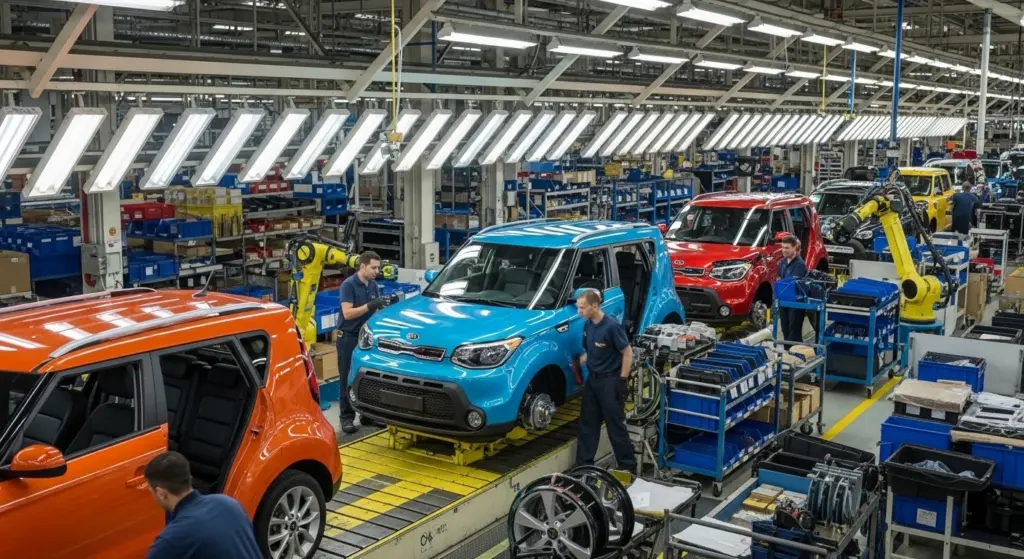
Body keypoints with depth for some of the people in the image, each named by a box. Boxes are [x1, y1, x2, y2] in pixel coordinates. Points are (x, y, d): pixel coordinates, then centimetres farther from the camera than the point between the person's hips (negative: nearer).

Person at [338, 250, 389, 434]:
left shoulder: (374, 285, 8)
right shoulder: (348, 284, -14)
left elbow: (375, 311, 10)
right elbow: (347, 313, -21)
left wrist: (386, 306, -10)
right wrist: (369, 306, -28)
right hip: (349, 338, -6)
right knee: (348, 380, -1)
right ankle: (347, 418, 3)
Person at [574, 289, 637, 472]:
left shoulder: (611, 326, -20)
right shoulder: (587, 325, 3)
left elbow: (628, 353, -15)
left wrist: (623, 380, -15)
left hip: (610, 381, -8)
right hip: (592, 379, 8)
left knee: (616, 425, 2)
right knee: (587, 425, 11)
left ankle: (628, 465, 15)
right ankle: (583, 466, 19)